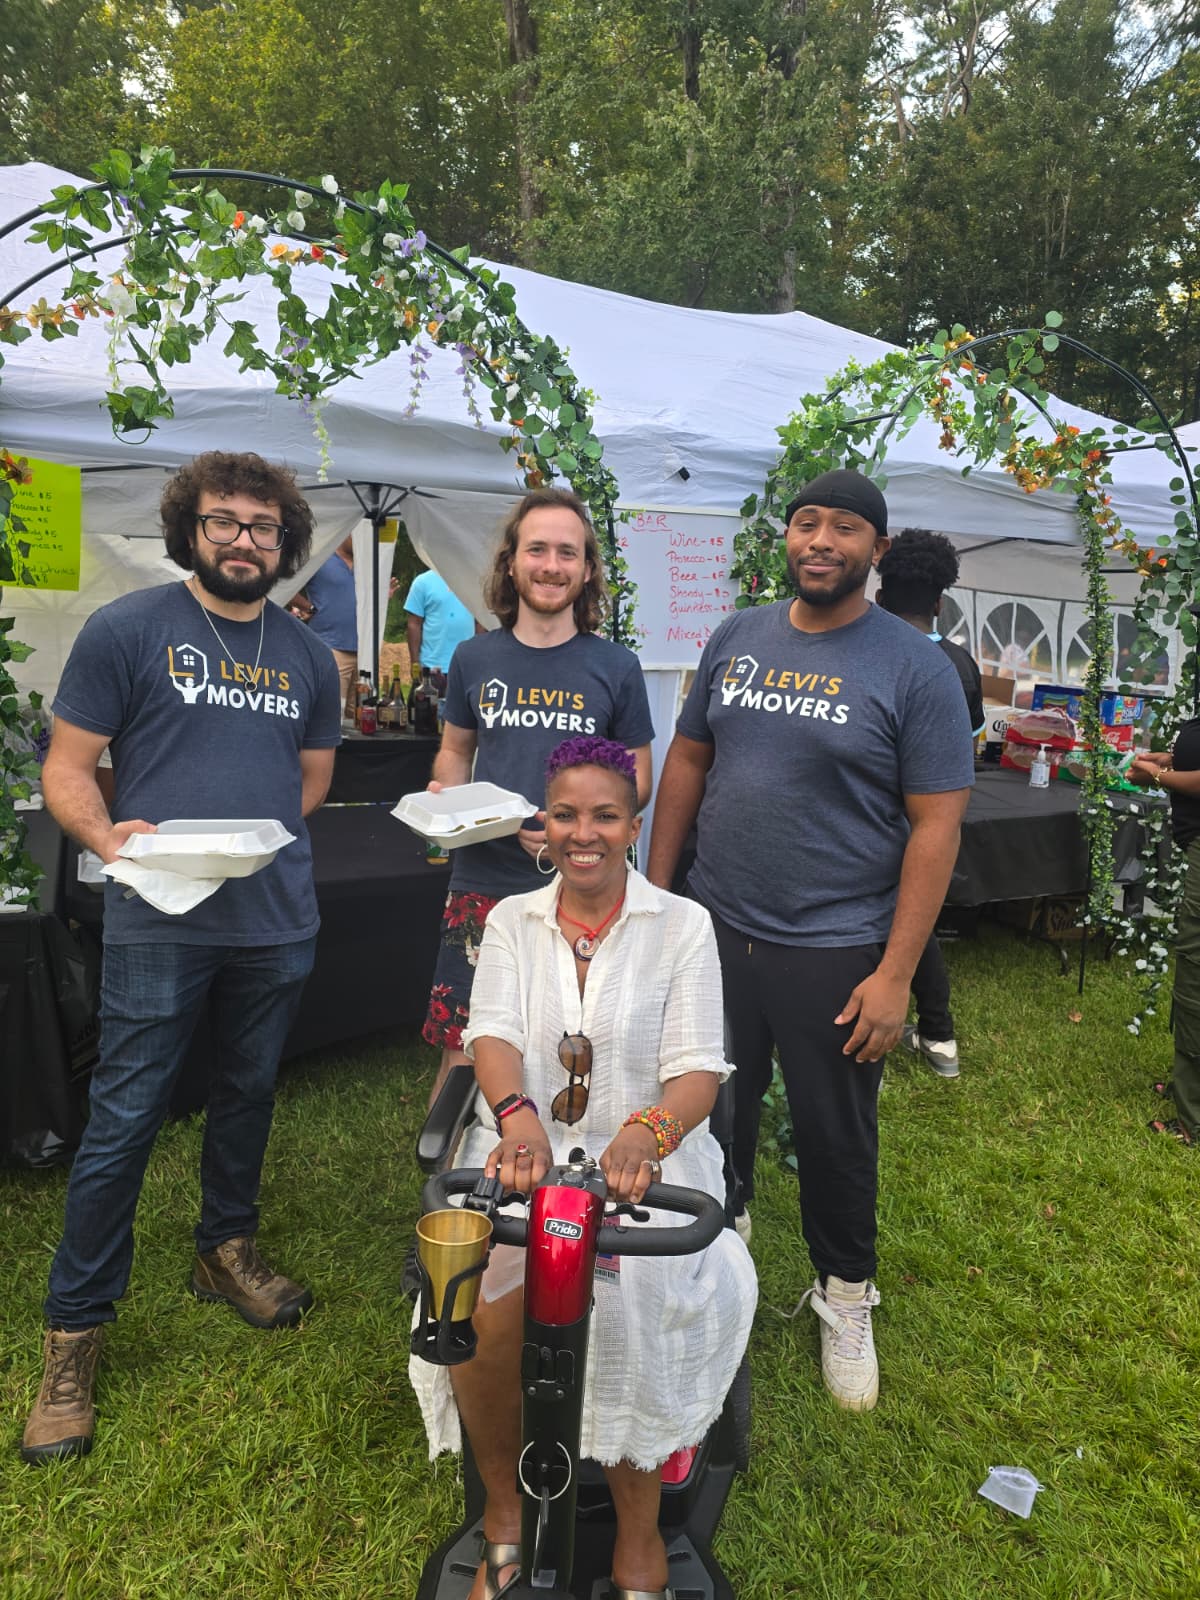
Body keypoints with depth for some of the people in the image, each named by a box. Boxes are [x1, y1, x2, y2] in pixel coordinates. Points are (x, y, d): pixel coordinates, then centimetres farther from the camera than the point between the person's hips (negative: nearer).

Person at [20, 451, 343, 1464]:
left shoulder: (307, 657, 11)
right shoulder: (128, 629, -2)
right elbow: (67, 767, -3)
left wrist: (260, 829, 7)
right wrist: (107, 835, -21)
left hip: (277, 921, 4)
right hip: (159, 924, -4)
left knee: (249, 1097, 17)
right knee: (123, 1123, 1)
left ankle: (226, 1250, 40)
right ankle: (75, 1330, 17)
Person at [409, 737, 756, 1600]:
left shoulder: (683, 923, 1)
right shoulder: (512, 920, 8)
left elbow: (697, 1070, -8)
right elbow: (493, 1032, -9)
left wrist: (647, 1134, -31)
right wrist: (517, 1116, -32)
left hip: (642, 1162, -1)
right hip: (524, 1151, 2)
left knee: (638, 1303, -29)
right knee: (476, 1308, -25)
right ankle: (504, 1507, 6)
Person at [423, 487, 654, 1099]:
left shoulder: (616, 667, 2)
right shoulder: (474, 658, 6)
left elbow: (638, 777, 6)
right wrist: (445, 797, -4)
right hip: (481, 884, 1)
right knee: (461, 1054, 4)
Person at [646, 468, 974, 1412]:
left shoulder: (915, 669, -10)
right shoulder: (737, 638, 4)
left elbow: (937, 824, -11)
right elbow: (688, 759, 10)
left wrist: (895, 974, -15)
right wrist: (656, 888, 6)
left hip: (834, 954, -3)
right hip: (716, 933, 4)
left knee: (836, 1138, 13)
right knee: (716, 1116, 18)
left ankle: (845, 1297, 38)